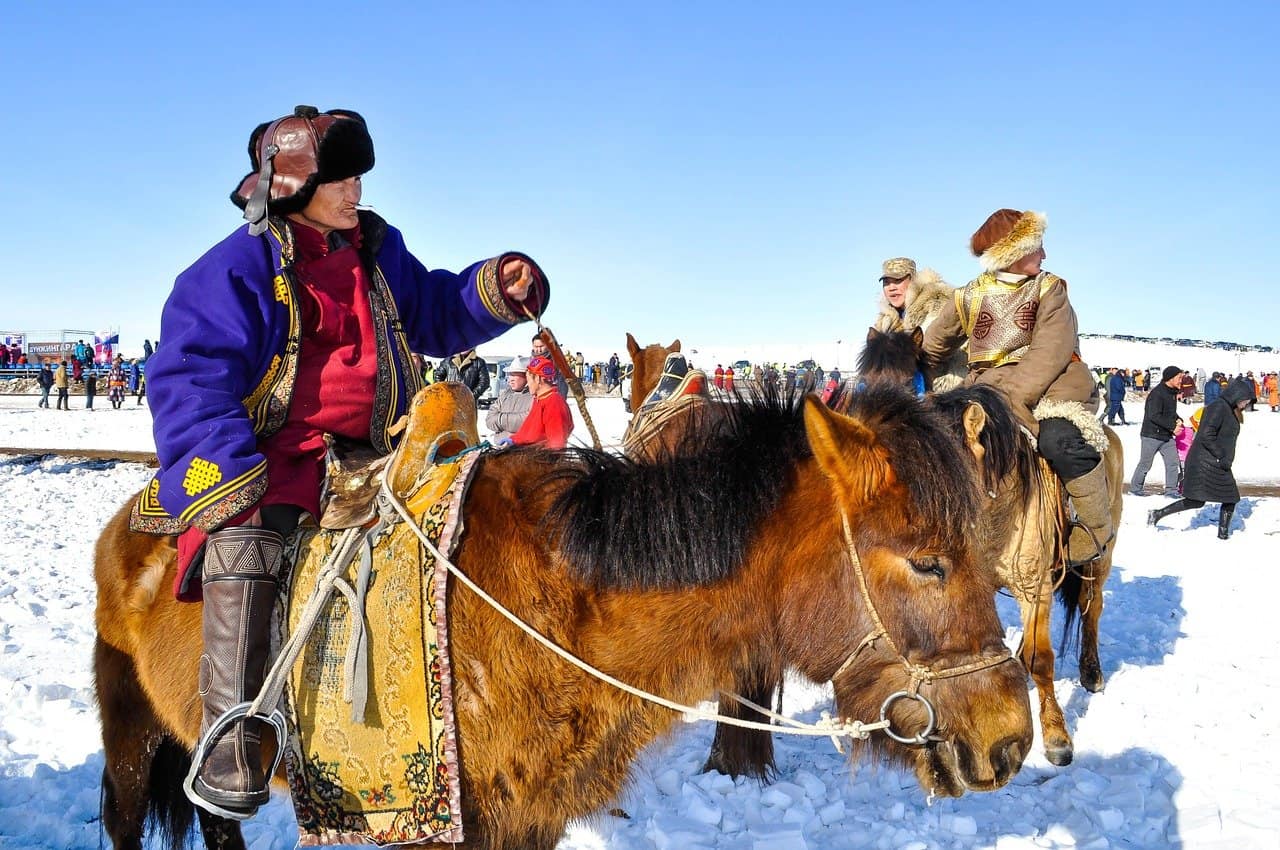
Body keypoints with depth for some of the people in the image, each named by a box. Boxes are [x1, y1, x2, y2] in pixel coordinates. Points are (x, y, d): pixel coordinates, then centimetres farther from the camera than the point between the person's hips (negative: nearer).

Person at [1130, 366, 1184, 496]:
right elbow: (1154, 416, -24)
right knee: (1145, 464, 4)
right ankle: (1135, 487, 19)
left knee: (1173, 462, 3)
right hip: (1152, 435, -8)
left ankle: (1170, 489, 10)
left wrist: (1178, 419, -2)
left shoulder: (1172, 393, 8)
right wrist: (1172, 426, -21)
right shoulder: (1157, 393, -19)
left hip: (1167, 436, 8)